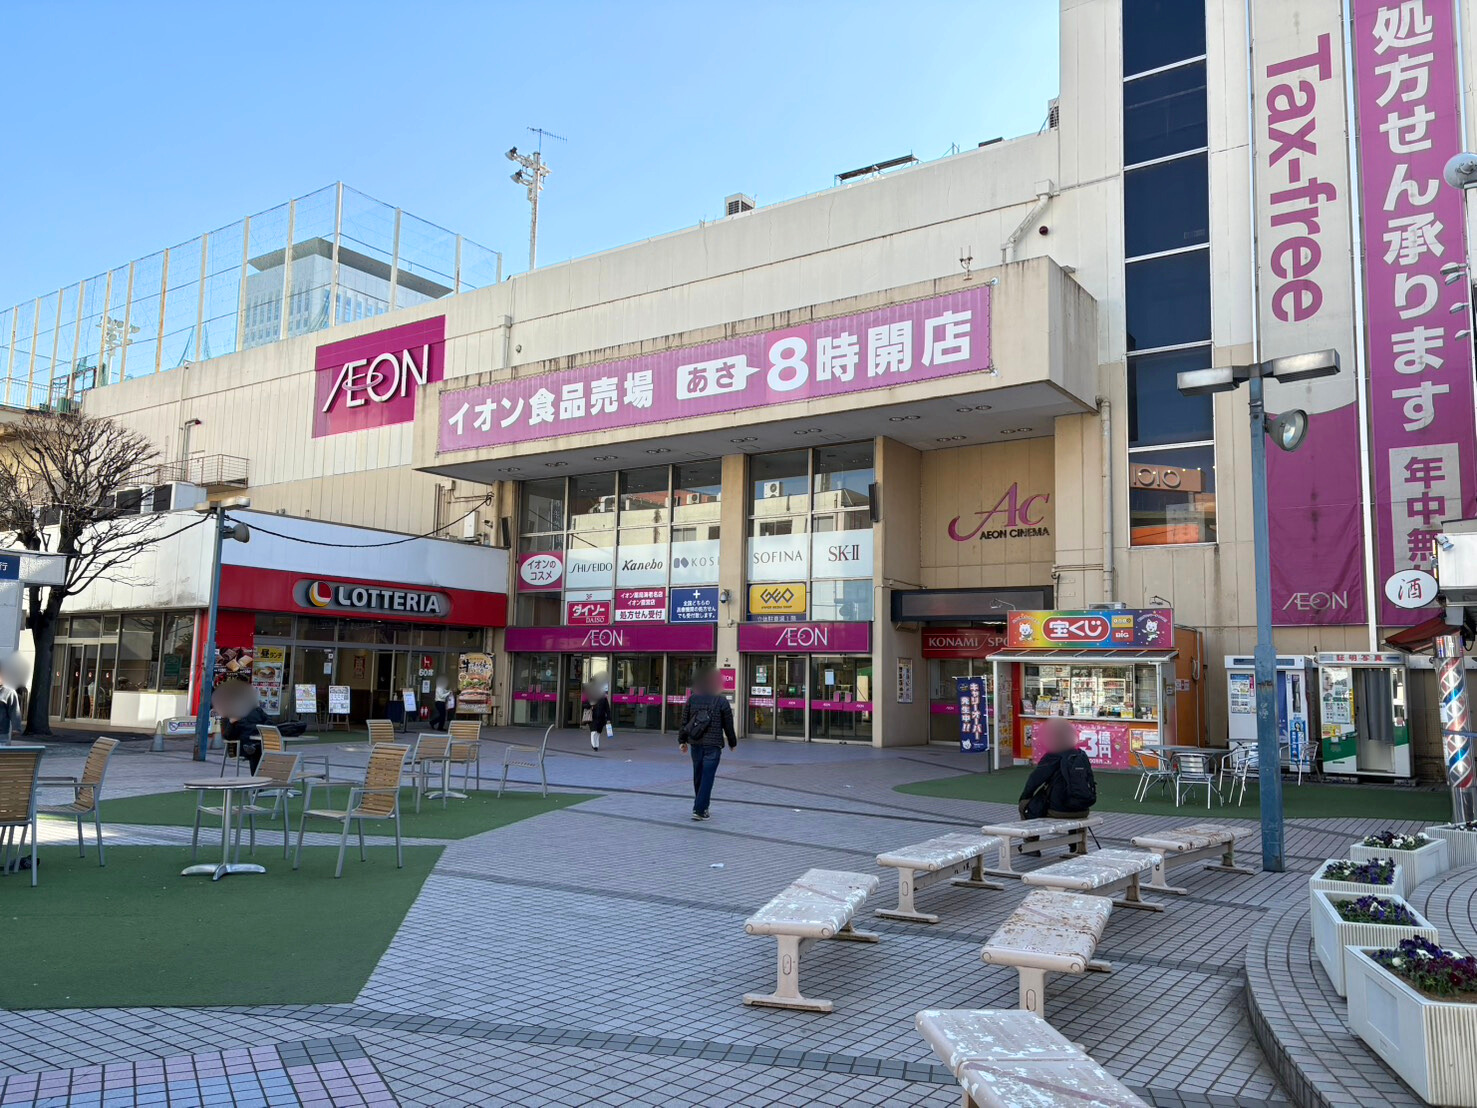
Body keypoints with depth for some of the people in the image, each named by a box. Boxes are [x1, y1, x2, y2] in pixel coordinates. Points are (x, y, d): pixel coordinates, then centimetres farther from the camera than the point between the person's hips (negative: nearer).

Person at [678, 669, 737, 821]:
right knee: (707, 777, -3)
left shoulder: (692, 699, 5)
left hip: (695, 743, 4)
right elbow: (728, 725, 1)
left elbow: (684, 722, 7)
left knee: (698, 776, 15)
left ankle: (703, 807, 27)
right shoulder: (721, 701, -4)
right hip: (713, 745, -4)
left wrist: (682, 740, 14)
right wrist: (732, 743, 14)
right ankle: (699, 810, -8)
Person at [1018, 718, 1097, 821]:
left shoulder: (1052, 758, -11)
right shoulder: (1082, 756, 6)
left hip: (1060, 811, -6)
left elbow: (1034, 781, -8)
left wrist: (1023, 798, 7)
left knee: (1025, 806, 15)